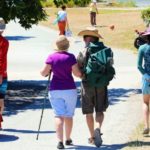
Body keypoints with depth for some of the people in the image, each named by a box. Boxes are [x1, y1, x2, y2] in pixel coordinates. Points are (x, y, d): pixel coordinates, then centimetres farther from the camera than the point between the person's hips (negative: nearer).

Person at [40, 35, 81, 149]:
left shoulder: (52, 57, -4)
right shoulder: (70, 57, -8)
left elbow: (44, 73, -6)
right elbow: (77, 73, -10)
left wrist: (44, 72, 16)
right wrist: (82, 74, 11)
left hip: (55, 90, 1)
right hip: (69, 89, -1)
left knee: (59, 115, -1)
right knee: (69, 115, 13)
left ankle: (60, 141, -14)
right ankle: (68, 139, 25)